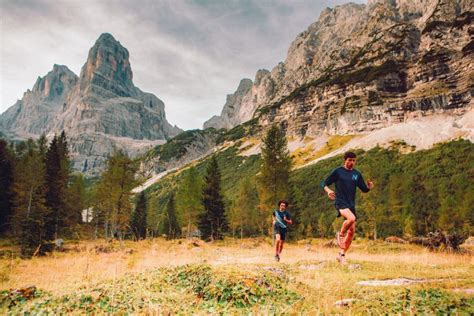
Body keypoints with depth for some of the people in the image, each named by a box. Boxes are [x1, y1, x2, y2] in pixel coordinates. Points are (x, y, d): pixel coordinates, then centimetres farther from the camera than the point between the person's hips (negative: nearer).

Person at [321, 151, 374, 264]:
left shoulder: (357, 174, 12)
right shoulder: (337, 171, 0)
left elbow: (364, 189, 14)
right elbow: (324, 183, 1)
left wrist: (369, 186, -9)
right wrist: (328, 190, -21)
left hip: (351, 204, 6)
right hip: (340, 202, -5)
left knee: (352, 231, 3)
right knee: (351, 218, -33)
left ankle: (342, 255, 17)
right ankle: (340, 234, -3)